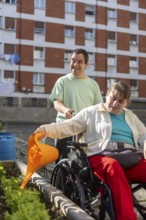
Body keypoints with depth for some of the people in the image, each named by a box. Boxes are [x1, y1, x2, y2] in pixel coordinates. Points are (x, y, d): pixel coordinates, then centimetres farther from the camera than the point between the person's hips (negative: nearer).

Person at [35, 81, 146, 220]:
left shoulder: (130, 116, 28)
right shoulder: (91, 112, 12)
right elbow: (69, 126, 2)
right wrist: (47, 129, -15)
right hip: (101, 157, -4)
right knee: (113, 165, -40)